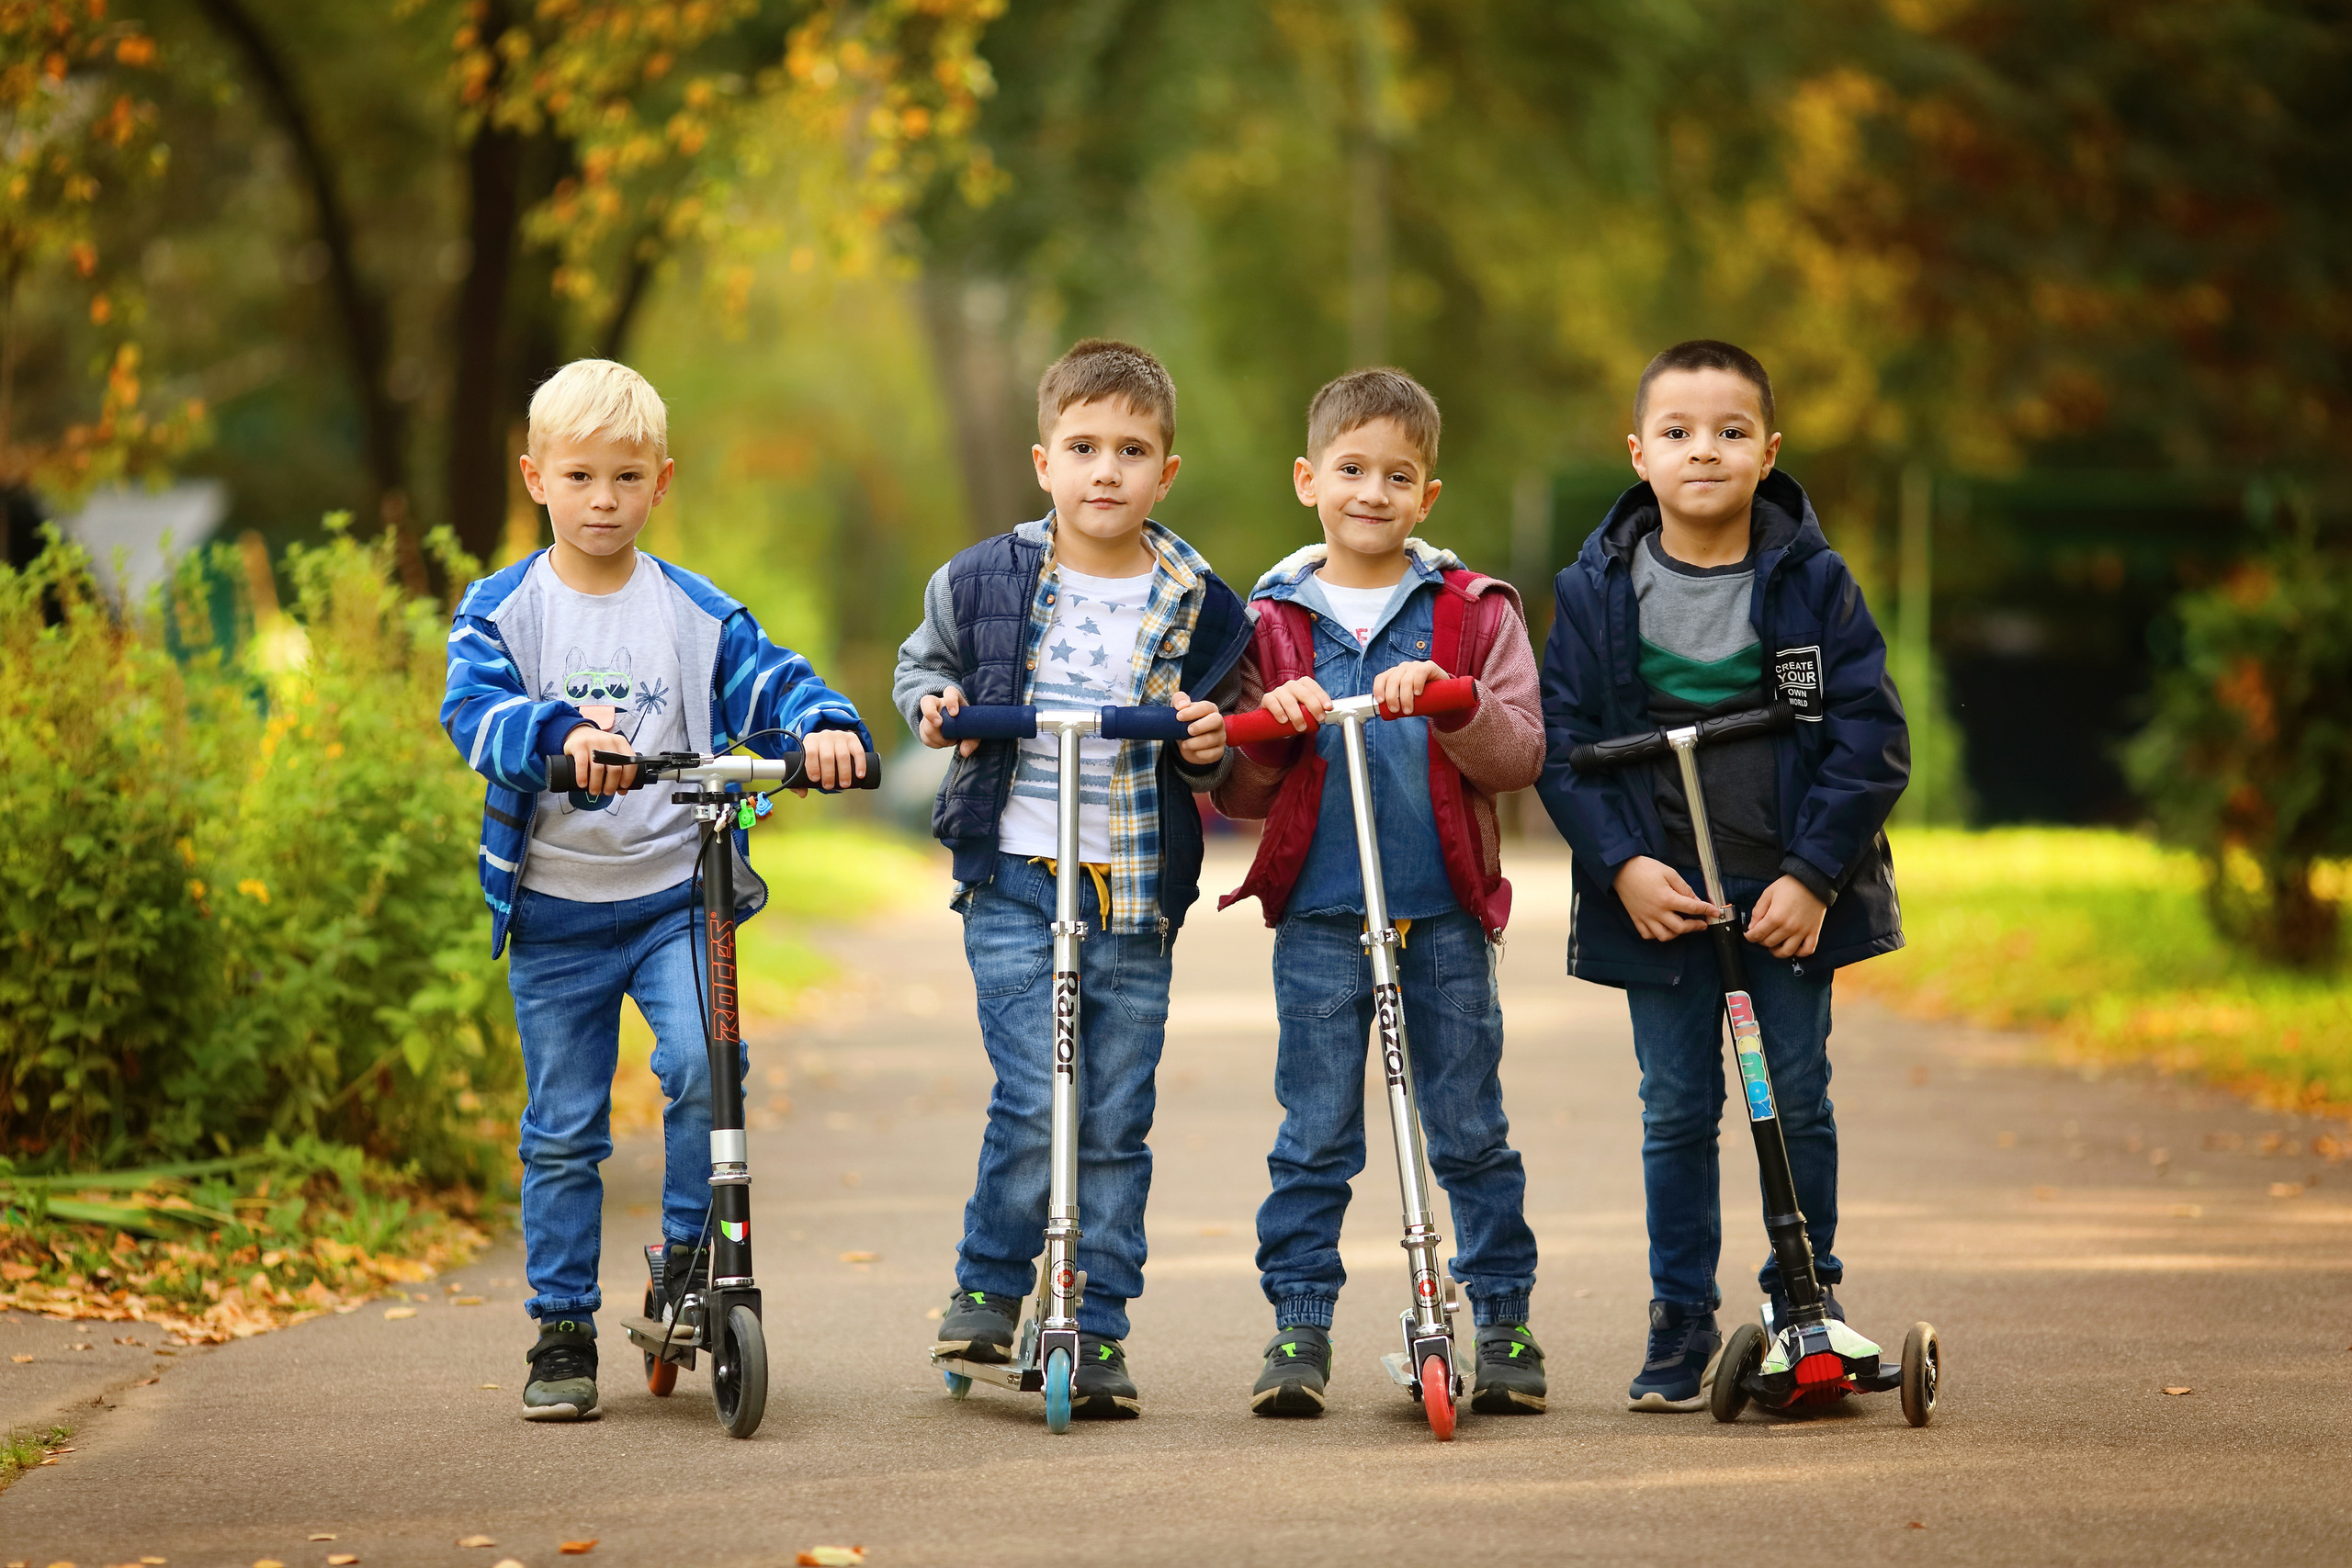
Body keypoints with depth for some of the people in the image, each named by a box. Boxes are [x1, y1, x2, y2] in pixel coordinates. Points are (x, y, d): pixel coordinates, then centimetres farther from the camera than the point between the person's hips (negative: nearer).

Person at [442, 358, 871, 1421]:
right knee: (563, 1130, 5)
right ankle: (562, 1335, 15)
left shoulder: (694, 613, 3)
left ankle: (691, 1255, -2)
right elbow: (474, 709, -17)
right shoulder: (502, 610, -1)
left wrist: (825, 729, -24)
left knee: (702, 1062, -23)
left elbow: (772, 685, -1)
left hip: (676, 896, 0)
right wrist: (562, 731, -37)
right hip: (553, 910, 0)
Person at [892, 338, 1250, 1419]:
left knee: (1115, 1123, 4)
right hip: (1014, 882, -1)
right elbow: (923, 662, 19)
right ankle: (987, 1288, 8)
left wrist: (1208, 749, -9)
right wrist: (933, 704, -2)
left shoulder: (1198, 606, 2)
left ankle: (1097, 1331, 13)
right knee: (1037, 1100, -13)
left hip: (1136, 893, 1)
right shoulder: (982, 582, 0)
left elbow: (1218, 754, 13)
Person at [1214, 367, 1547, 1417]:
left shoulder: (1474, 613, 5)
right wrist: (1268, 731, -13)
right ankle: (1299, 1325, 8)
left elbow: (1522, 758, -5)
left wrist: (1451, 705, -21)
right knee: (1315, 1136, 1)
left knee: (1471, 1133, 4)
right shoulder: (1271, 621, 6)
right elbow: (1234, 795, 6)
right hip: (1318, 915, 0)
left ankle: (1504, 1319, 15)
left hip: (1445, 916, 0)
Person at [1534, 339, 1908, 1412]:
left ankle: (1807, 1301, 19)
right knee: (1676, 1113, 5)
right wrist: (1622, 866, -13)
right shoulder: (1597, 591, -2)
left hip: (1789, 896, 0)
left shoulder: (1810, 582, -4)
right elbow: (1559, 739, -2)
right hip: (1659, 897, 0)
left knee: (1798, 1104, 5)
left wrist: (1813, 873, -12)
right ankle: (1681, 1323, 15)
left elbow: (1870, 735, -4)